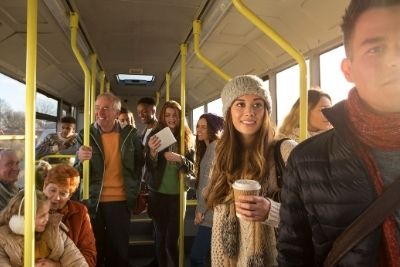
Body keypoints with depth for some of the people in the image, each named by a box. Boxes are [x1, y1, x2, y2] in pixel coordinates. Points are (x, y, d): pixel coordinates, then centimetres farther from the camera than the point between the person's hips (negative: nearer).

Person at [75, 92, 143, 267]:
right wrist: (81, 160, -24)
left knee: (120, 249, 9)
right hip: (93, 201, 0)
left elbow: (139, 163, 12)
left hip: (121, 201, 0)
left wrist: (134, 191, 8)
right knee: (95, 249, 9)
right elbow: (78, 174, -3)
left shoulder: (130, 134, -2)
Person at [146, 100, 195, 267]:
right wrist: (152, 151, -25)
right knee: (160, 236, 10)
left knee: (172, 240, -2)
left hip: (178, 194, 0)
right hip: (158, 194, 0)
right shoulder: (155, 135, -1)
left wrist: (180, 159, -20)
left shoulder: (187, 138, 3)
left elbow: (193, 167, 0)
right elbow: (149, 168, -5)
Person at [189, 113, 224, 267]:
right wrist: (200, 208, 10)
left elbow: (212, 180, -18)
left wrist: (201, 209, -13)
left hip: (212, 212, -10)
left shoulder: (215, 146, -11)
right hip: (209, 211, 10)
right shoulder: (207, 147, 19)